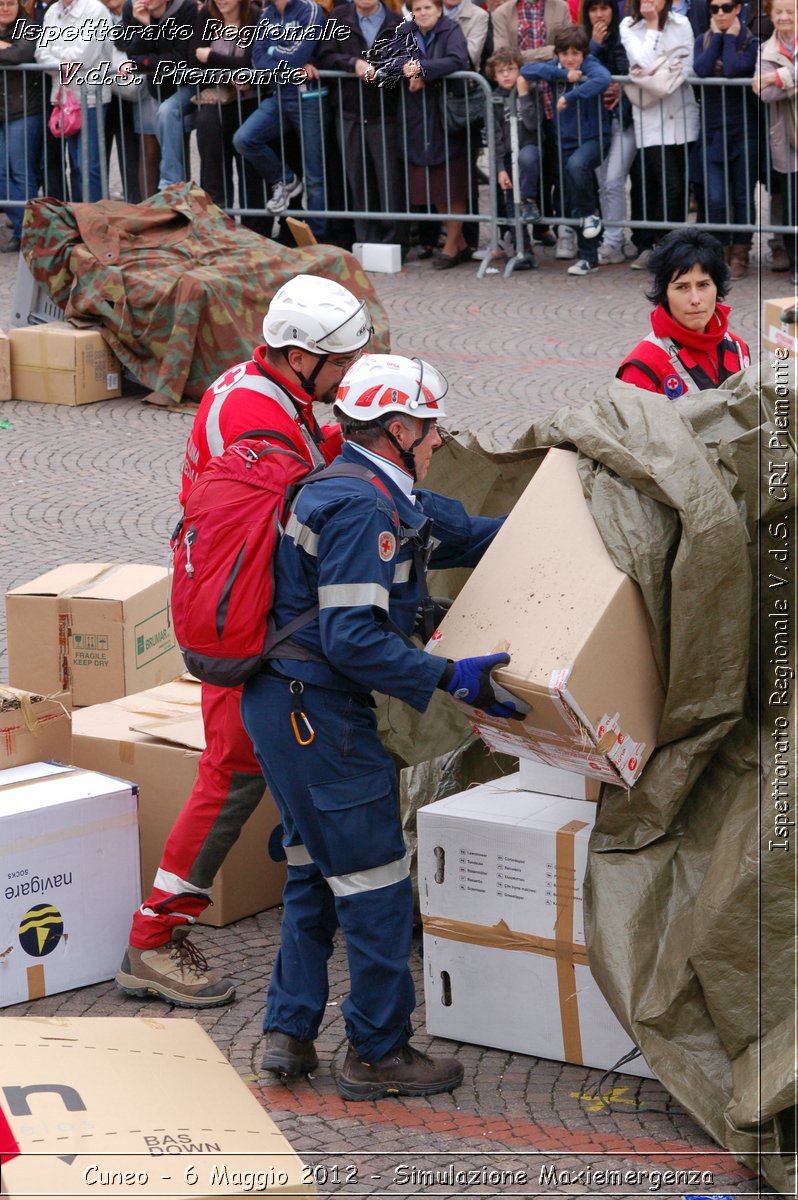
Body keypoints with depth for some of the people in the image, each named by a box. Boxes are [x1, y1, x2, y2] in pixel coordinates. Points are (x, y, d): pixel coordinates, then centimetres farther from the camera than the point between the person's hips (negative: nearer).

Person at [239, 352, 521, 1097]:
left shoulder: (387, 498, 12)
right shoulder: (363, 509, -20)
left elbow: (466, 532, 25)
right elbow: (353, 636, -27)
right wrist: (450, 679, -26)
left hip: (285, 703, 11)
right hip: (318, 710, -11)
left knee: (317, 868, 19)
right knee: (375, 880, -1)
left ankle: (289, 1033, 23)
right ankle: (377, 1054, 7)